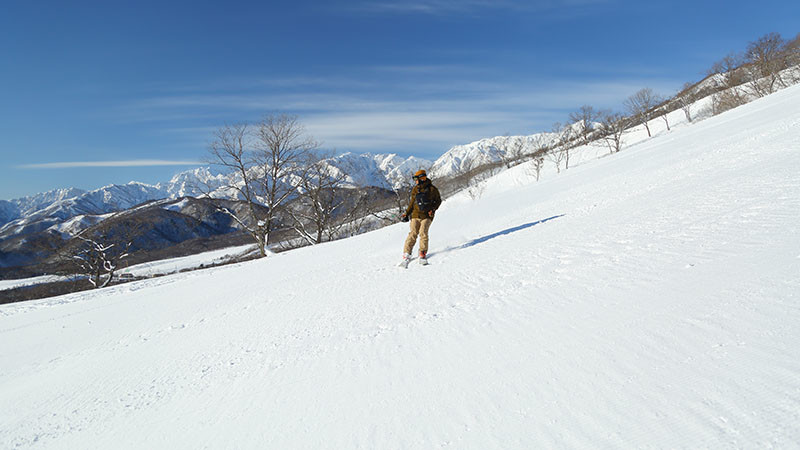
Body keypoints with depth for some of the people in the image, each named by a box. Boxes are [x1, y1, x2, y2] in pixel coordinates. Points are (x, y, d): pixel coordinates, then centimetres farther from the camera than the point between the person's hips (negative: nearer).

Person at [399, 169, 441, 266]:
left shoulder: (432, 189, 0)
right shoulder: (415, 190, 12)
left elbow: (438, 200, 10)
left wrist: (433, 209, -5)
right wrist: (406, 214, 13)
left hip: (427, 216, -2)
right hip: (416, 215, 3)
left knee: (423, 233, -18)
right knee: (413, 234, -9)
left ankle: (423, 254, -8)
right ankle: (406, 255, -10)